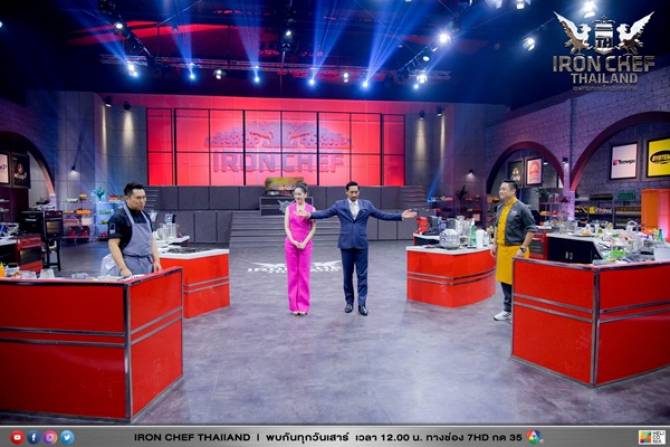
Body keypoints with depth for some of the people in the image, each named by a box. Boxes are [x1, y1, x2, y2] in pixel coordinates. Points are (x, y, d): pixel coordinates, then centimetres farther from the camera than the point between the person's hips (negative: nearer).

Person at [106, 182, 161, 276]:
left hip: (148, 265, 6)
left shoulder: (145, 216, 11)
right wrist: (123, 268, -21)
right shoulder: (118, 217, -10)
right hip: (130, 267, -6)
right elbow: (113, 244, -14)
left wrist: (156, 261, 5)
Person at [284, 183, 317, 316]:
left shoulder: (311, 209, 2)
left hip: (306, 244, -1)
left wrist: (304, 242, -10)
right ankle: (294, 306, 11)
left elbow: (313, 228, 0)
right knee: (293, 274, 4)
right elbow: (286, 227, 1)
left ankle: (303, 306, 9)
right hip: (290, 244, 1)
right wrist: (294, 242, -11)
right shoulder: (289, 208, 4)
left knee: (304, 274, 1)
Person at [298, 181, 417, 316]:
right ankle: (349, 302, 21)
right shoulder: (339, 205, 2)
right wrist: (309, 214, -17)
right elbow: (324, 213, -3)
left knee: (362, 275, 0)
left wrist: (401, 216, -3)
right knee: (347, 275, 9)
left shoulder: (366, 205, 5)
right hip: (346, 244, 0)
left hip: (361, 244, 0)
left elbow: (382, 215, 4)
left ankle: (362, 304, 5)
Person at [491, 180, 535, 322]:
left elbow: (531, 229, -12)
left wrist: (523, 249, -16)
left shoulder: (521, 207, -12)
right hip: (502, 249, 7)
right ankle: (507, 310, 27)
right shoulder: (501, 207, 10)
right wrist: (494, 243, 13)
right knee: (504, 280, 13)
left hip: (515, 249, -7)